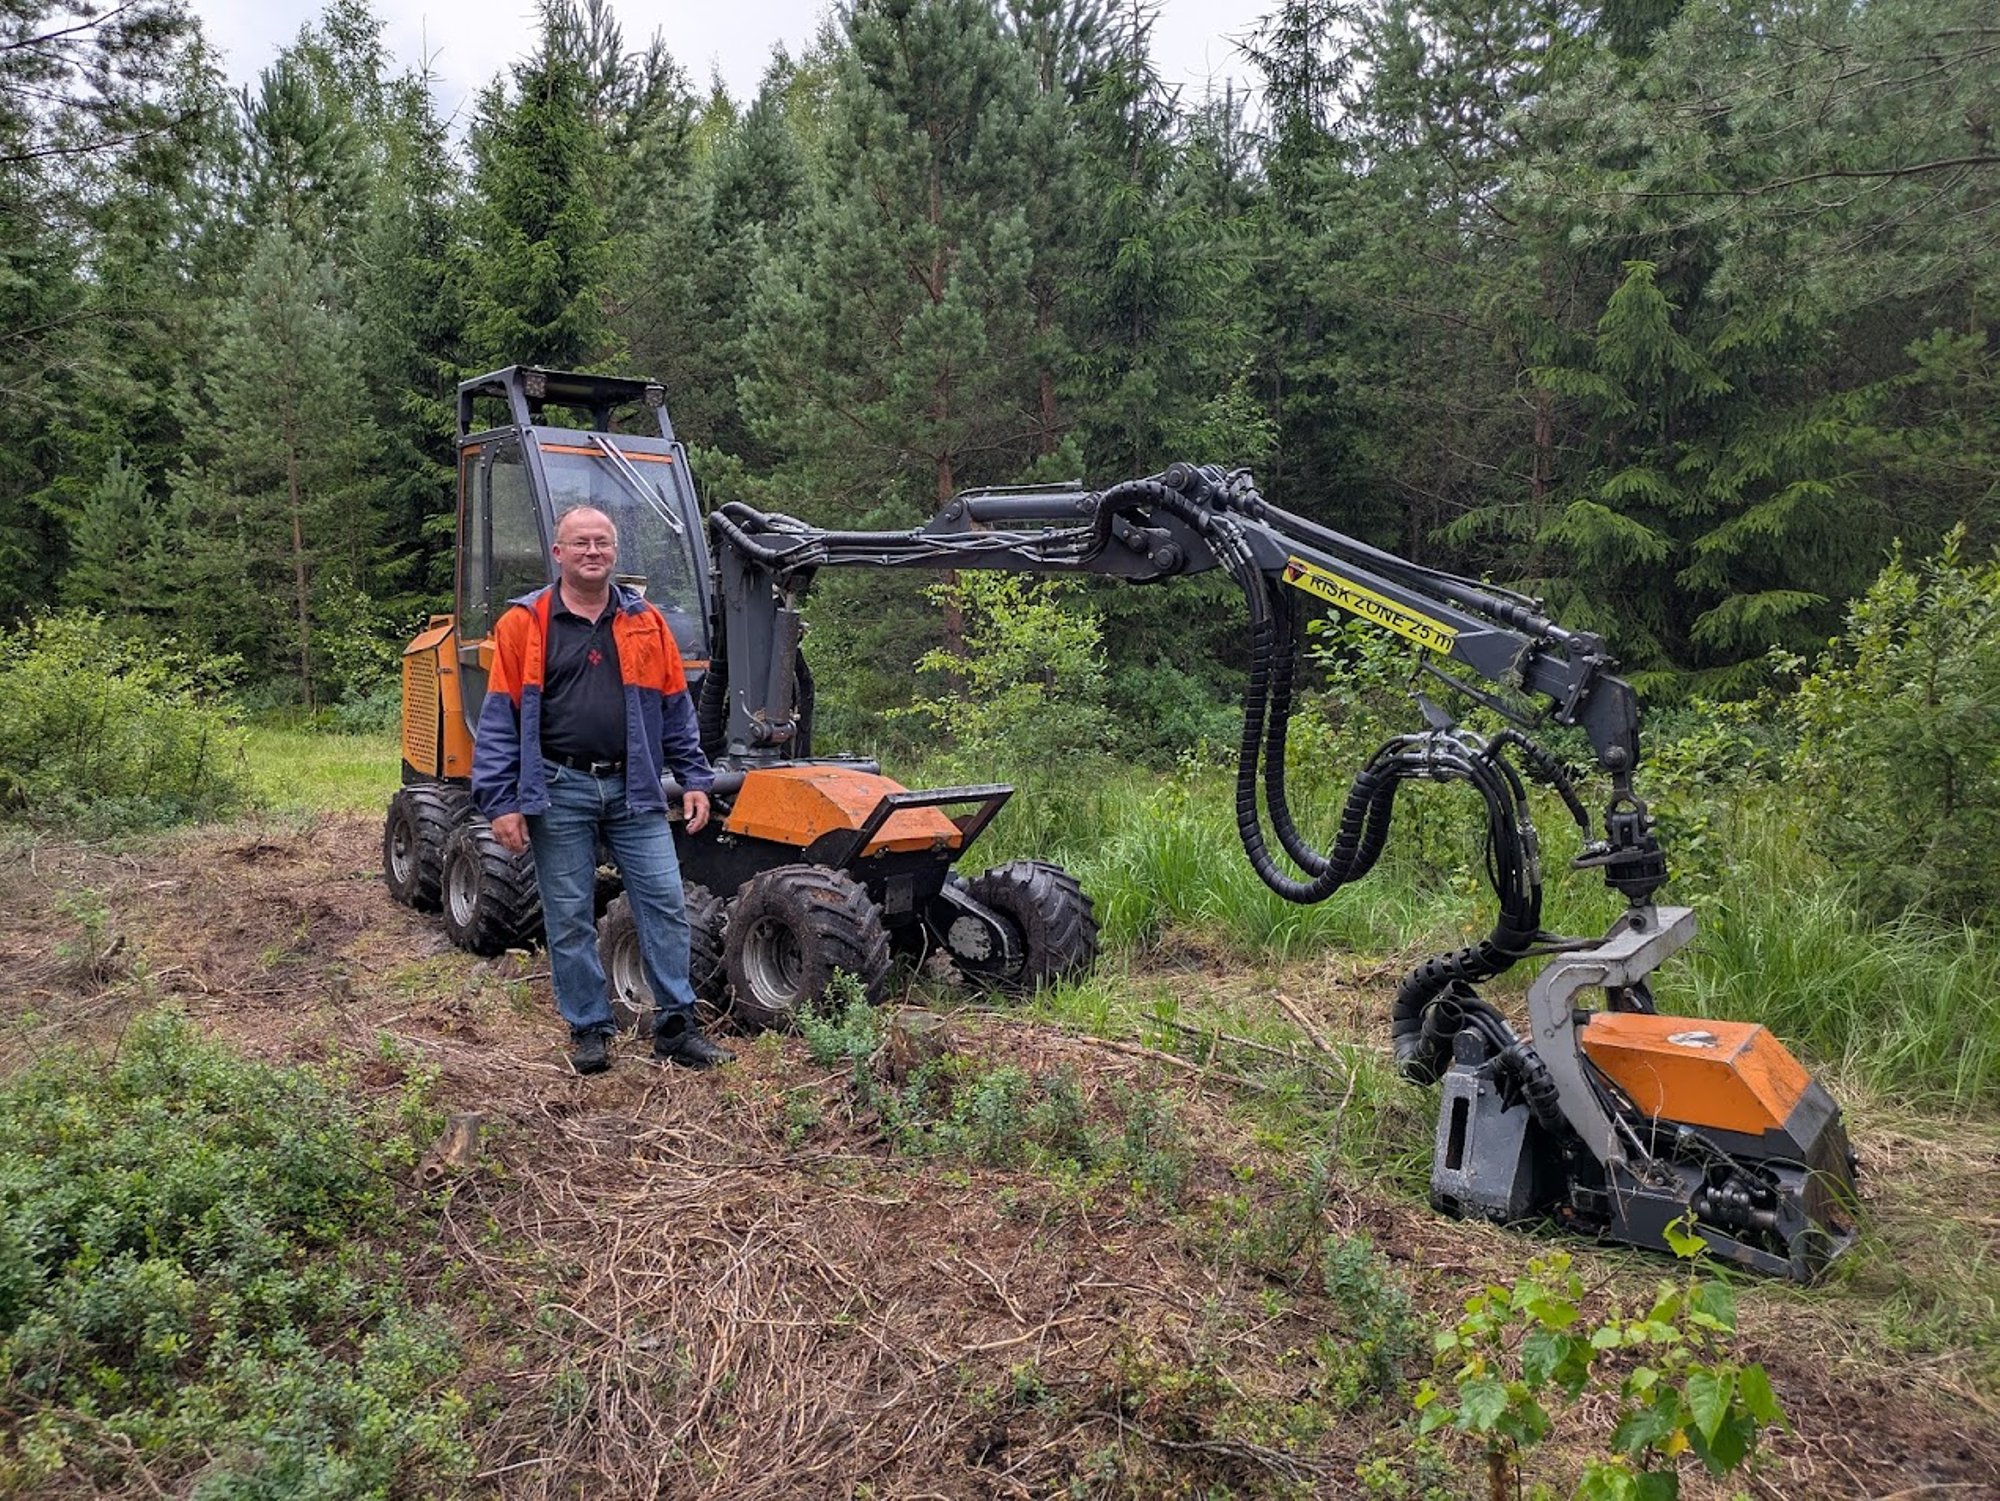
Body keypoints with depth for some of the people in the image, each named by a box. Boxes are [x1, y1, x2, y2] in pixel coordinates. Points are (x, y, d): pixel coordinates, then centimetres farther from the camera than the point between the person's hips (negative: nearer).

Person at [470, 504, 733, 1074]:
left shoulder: (646, 623, 9)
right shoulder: (523, 624, 1)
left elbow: (675, 709, 13)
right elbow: (499, 720, -2)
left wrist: (694, 779, 6)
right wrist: (501, 803, -8)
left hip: (633, 789, 2)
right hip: (560, 792, -2)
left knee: (665, 903, 0)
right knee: (569, 918, 4)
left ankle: (677, 1027, 10)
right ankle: (589, 1030, 18)